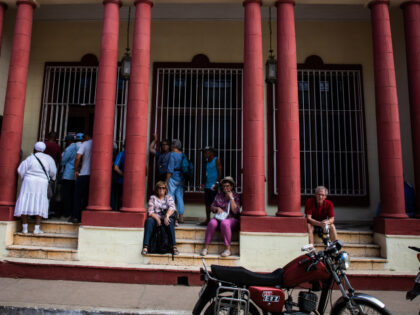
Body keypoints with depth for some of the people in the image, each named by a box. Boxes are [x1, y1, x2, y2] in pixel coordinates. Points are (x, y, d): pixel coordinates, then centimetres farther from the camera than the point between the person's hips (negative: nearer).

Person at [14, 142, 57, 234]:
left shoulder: (30, 158, -3)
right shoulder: (49, 159, 2)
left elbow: (21, 170, 0)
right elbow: (53, 172, 6)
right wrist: (52, 177, 27)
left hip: (29, 182, -1)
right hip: (42, 183, 1)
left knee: (25, 203, 5)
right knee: (39, 204, 4)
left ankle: (25, 228, 5)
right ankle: (37, 228, -1)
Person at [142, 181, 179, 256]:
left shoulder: (169, 197, 13)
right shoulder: (153, 198, 11)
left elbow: (172, 208, -6)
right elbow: (150, 211, -2)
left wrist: (167, 216, -27)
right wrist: (157, 218, -21)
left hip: (165, 219, 0)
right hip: (155, 218, 0)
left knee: (170, 221, -33)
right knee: (149, 220, -33)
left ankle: (174, 246, -35)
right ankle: (145, 247, -38)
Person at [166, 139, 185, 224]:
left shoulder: (172, 154, -10)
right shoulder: (182, 155, 7)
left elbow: (170, 169, -13)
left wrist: (166, 180, -9)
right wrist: (183, 178, 17)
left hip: (173, 177, -6)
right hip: (181, 177, 6)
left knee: (171, 197, -1)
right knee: (180, 196, 12)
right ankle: (181, 217, 16)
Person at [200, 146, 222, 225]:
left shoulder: (216, 160, -2)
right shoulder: (207, 162, 19)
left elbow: (219, 172, -9)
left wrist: (217, 183, -18)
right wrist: (204, 184, 14)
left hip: (214, 186, -7)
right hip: (207, 186, 7)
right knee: (207, 204, 8)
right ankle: (207, 220, 14)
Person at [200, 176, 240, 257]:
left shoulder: (236, 196, 4)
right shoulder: (219, 195, 14)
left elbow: (235, 211, -10)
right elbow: (212, 208, 14)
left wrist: (231, 198, -11)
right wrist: (217, 208, -8)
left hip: (231, 219, -3)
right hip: (219, 217, 3)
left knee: (224, 223, -37)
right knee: (212, 223, -31)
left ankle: (228, 249, -31)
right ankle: (205, 247, -28)